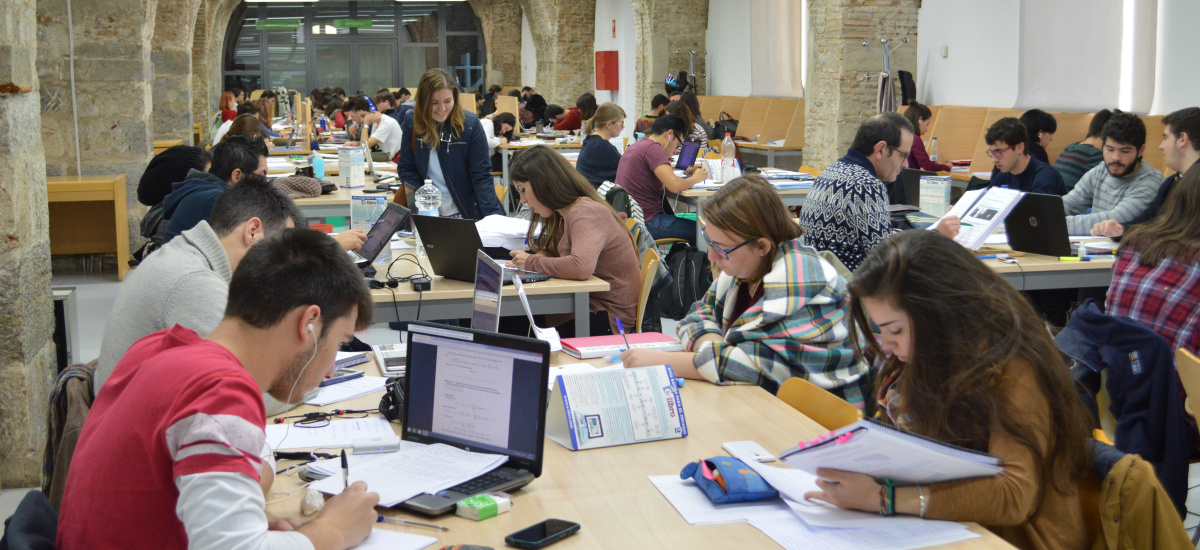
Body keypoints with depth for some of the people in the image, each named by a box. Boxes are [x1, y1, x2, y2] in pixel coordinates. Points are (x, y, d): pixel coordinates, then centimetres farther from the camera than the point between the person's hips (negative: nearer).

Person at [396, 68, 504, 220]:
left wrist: (494, 216, -16)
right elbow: (405, 169, 8)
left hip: (467, 213, -2)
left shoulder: (470, 123, -6)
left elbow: (481, 176, -6)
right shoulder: (411, 122, 1)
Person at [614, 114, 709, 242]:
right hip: (647, 221, -10)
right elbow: (675, 186, -22)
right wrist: (695, 178, -3)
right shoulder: (653, 148, -13)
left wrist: (686, 174, 13)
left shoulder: (635, 147, 17)